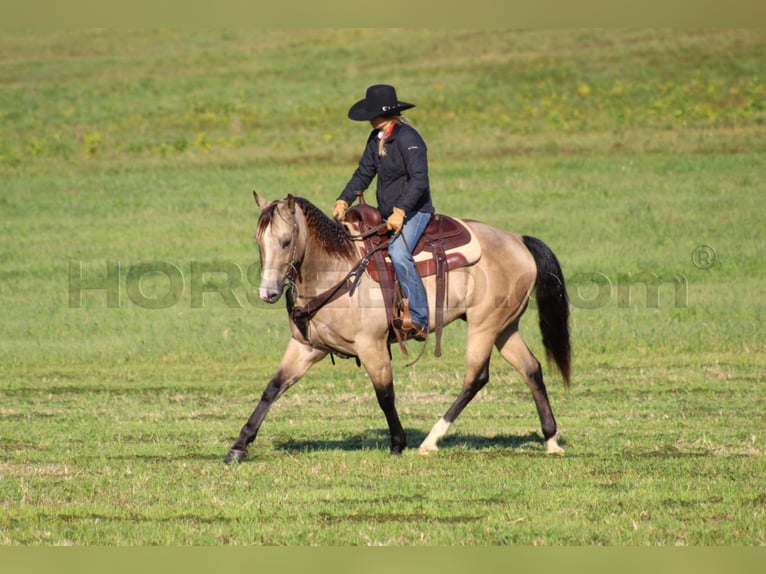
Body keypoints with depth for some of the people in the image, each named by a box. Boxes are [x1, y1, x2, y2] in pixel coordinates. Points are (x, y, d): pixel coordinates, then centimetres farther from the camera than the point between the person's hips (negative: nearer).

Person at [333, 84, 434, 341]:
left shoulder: (407, 138, -17)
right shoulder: (377, 138, 10)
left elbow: (419, 180, -23)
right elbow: (364, 173, 15)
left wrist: (400, 211, -30)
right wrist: (344, 200, 1)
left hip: (414, 211, -10)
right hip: (386, 214, 10)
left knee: (398, 253, -31)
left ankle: (418, 320, -31)